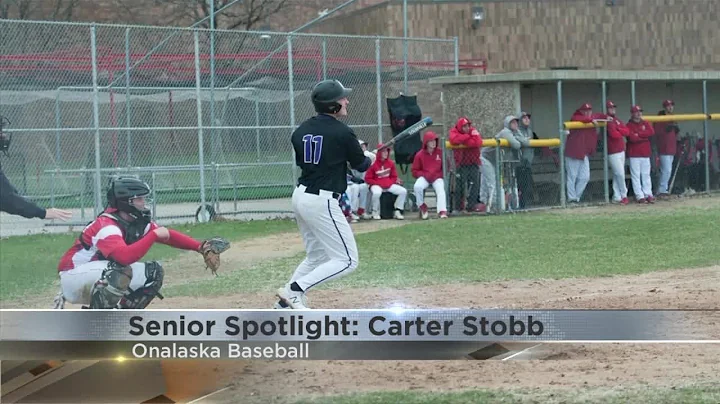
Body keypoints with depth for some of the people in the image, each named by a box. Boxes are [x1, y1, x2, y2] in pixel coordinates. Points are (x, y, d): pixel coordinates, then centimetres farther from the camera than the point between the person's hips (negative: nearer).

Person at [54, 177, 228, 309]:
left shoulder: (139, 223, -1)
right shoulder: (106, 226, -28)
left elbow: (168, 235, 5)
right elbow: (125, 256, -44)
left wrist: (200, 247, -7)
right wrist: (154, 235, -37)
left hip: (103, 275, 9)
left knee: (154, 272, 0)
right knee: (121, 272, -37)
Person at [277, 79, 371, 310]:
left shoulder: (301, 130, 6)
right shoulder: (342, 133, -13)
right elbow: (361, 165, 0)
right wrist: (369, 157, 24)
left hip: (300, 196, 8)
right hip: (322, 202, -8)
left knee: (316, 256, 23)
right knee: (347, 261, -2)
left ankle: (286, 303, 17)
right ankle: (295, 290, -12)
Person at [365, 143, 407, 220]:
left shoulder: (391, 163, 5)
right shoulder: (373, 164, -10)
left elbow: (394, 177, 14)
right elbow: (368, 179, -9)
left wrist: (390, 182, -7)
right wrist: (379, 183, -16)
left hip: (389, 184, 5)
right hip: (376, 185, -5)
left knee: (403, 191, -12)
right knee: (376, 193, -39)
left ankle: (397, 211, -3)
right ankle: (375, 212, -14)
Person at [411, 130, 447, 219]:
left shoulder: (440, 152, 2)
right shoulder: (420, 155, -2)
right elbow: (415, 171, 2)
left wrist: (439, 174, -8)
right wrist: (425, 175, -13)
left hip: (437, 178, 0)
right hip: (424, 177, 0)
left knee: (440, 189, -28)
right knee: (417, 187, -30)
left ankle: (442, 212, -38)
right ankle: (422, 207, -8)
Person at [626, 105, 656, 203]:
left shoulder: (645, 123, 13)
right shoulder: (629, 125, -3)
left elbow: (651, 132, -6)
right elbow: (632, 138, -17)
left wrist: (638, 134, -11)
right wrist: (644, 137, -7)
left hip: (645, 154, 5)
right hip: (634, 155, -5)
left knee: (646, 175, 6)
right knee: (636, 175, -5)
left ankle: (648, 194, 8)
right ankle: (640, 196, -5)